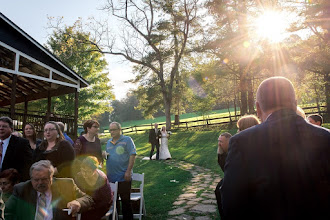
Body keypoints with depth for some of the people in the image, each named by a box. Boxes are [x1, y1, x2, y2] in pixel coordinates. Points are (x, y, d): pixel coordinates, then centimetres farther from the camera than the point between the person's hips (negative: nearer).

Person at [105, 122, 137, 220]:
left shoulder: (127, 140, -4)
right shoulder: (109, 142, 15)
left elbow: (132, 155, -11)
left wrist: (128, 171, -16)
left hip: (123, 177, -6)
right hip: (111, 177, 6)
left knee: (125, 200, 3)